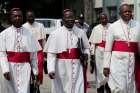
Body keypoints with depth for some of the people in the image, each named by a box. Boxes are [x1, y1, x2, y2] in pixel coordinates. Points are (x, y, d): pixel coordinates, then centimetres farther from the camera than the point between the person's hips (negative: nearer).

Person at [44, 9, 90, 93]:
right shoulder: (56, 34, -4)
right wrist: (51, 69, -17)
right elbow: (51, 54, -7)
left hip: (77, 69, 2)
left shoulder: (81, 33, 6)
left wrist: (86, 54, -4)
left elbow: (86, 47, 18)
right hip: (61, 69, -1)